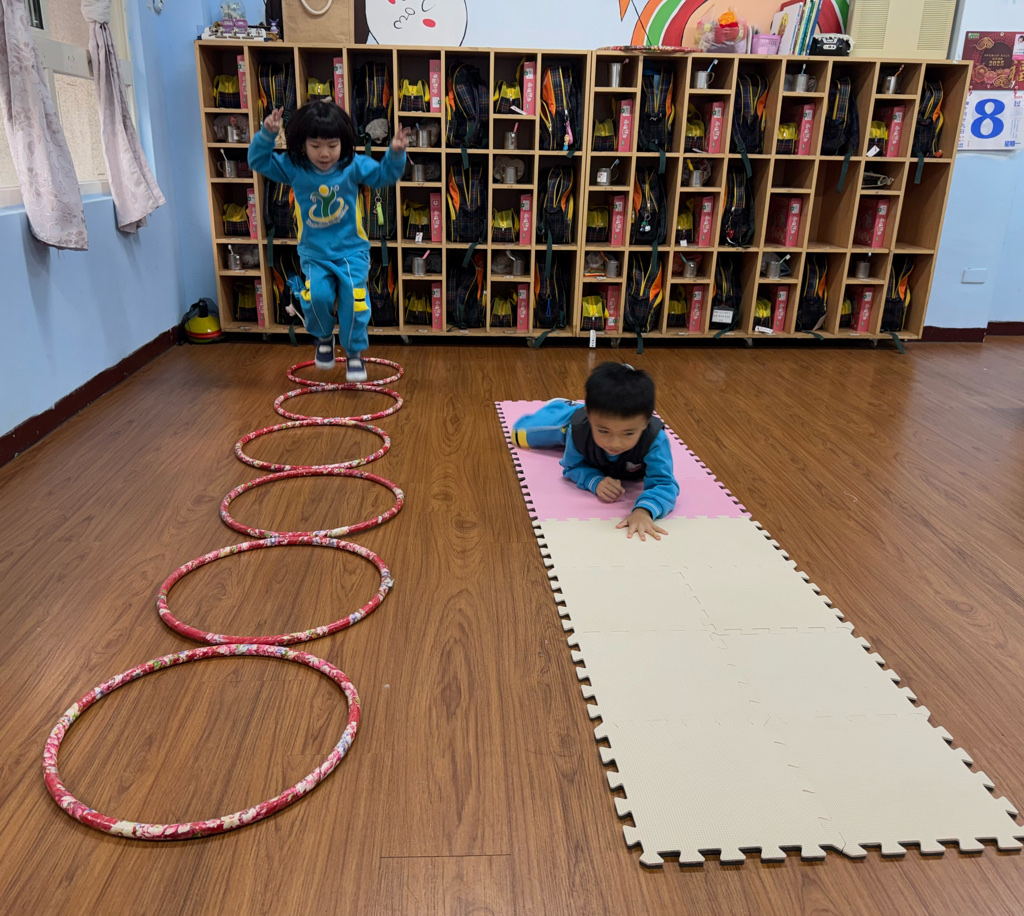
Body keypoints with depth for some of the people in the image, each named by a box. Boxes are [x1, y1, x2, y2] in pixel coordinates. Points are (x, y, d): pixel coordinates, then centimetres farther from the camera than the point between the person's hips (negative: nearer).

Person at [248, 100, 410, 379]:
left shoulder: (353, 166, -7)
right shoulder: (293, 168, -5)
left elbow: (384, 174, -4)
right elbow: (258, 160, -2)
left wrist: (395, 153, -23)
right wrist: (267, 134, -19)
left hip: (352, 250, 0)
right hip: (314, 254, 1)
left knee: (354, 298, -13)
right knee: (318, 296, -19)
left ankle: (354, 353, 10)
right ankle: (324, 338, 15)